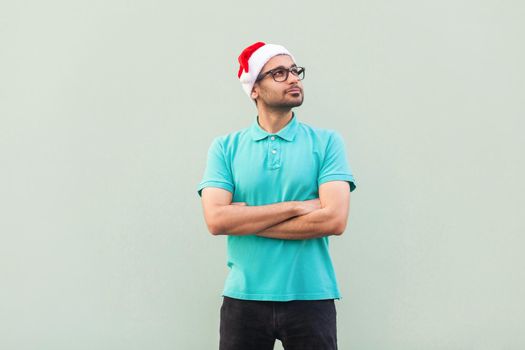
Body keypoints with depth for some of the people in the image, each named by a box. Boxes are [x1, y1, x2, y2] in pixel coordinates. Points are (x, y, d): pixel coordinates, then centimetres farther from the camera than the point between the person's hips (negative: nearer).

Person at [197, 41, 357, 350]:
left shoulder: (327, 142, 1)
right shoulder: (226, 147, 3)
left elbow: (334, 220, -12)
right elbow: (216, 220, -10)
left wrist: (244, 221, -10)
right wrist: (295, 206, -13)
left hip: (310, 298, 0)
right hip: (243, 298, 1)